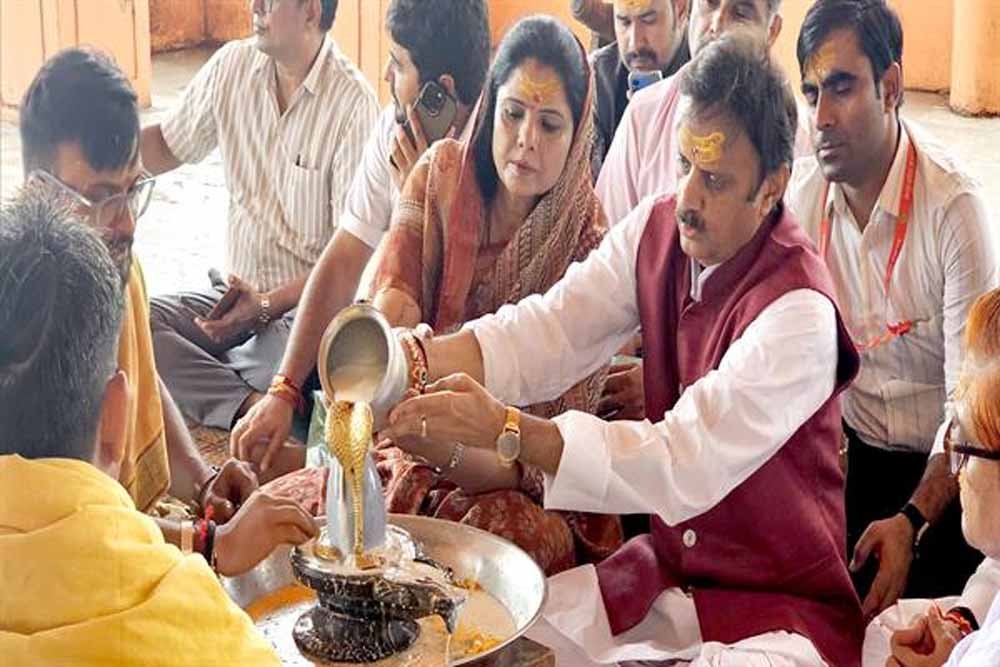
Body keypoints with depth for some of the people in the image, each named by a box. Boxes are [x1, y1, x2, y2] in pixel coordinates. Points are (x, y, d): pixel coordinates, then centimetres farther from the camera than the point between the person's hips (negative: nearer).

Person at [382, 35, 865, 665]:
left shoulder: (799, 312, -24)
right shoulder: (658, 229, -3)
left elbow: (685, 465, -31)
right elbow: (550, 329, -12)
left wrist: (503, 429, -38)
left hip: (780, 607, -6)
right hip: (664, 571, 6)